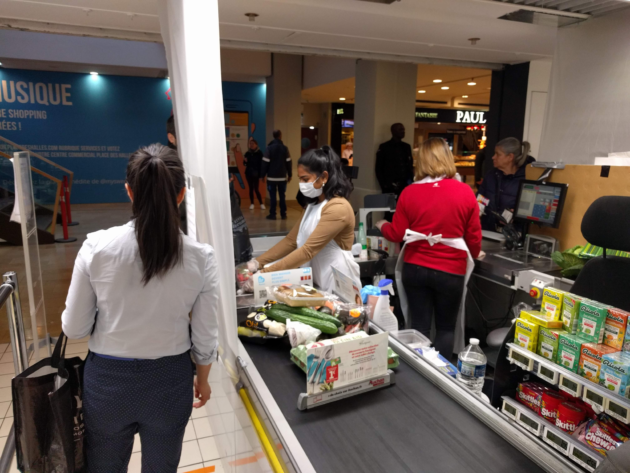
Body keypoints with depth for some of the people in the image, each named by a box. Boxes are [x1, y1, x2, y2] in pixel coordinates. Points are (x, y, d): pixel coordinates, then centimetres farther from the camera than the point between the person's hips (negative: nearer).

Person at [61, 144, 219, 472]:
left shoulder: (96, 247, -18)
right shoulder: (201, 258, -17)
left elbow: (74, 328, -8)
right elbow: (205, 337, -8)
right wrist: (202, 378, 10)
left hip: (108, 379, 0)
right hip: (169, 380, 0)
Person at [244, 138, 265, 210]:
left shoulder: (259, 153, -4)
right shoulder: (247, 153, 7)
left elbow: (261, 164, -6)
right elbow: (245, 164, 14)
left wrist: (260, 175, -12)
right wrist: (245, 161, -9)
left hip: (256, 174, -4)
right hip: (248, 173, 4)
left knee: (256, 189, -7)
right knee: (251, 188, 6)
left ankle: (261, 204, 0)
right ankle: (252, 204, 12)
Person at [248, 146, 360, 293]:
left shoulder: (338, 208, -19)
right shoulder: (314, 204, 11)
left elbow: (308, 250, -26)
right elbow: (291, 240, 6)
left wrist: (266, 272, -28)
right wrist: (258, 263, -5)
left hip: (338, 287, -8)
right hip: (318, 283, 8)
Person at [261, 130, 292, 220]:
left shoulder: (269, 148, -6)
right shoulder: (285, 148, 0)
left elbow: (265, 162, -7)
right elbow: (288, 163, 2)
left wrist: (263, 175, -1)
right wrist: (290, 175, 9)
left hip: (271, 177, -2)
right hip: (282, 177, 2)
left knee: (272, 196, 1)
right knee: (282, 196, 7)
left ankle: (272, 214, 2)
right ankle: (283, 214, 9)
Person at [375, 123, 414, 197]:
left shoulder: (406, 147, 15)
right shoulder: (384, 147, 2)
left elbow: (410, 166, 17)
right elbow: (379, 168, 1)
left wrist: (410, 181, 3)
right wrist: (384, 185, -7)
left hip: (404, 186, 4)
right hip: (389, 187, -4)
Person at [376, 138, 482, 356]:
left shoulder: (409, 193, -8)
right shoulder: (465, 192, -8)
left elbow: (396, 234, 0)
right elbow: (474, 237, -1)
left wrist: (382, 225, 21)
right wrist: (474, 255, 21)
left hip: (415, 268, 1)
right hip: (450, 270, 0)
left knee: (419, 328, 13)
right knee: (446, 328, 18)